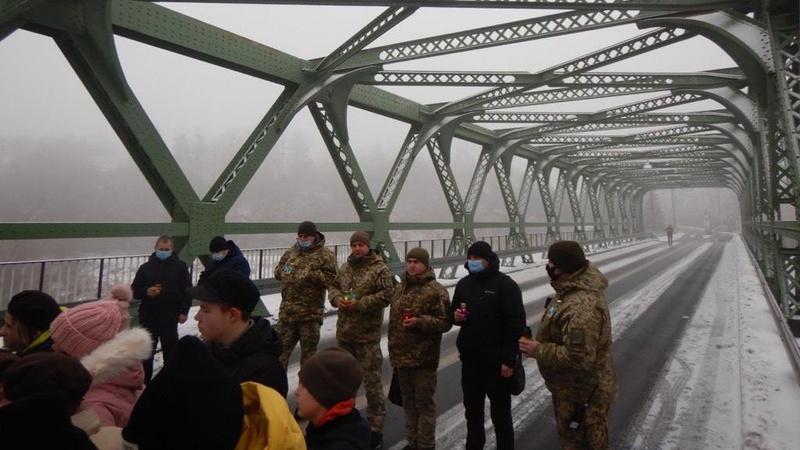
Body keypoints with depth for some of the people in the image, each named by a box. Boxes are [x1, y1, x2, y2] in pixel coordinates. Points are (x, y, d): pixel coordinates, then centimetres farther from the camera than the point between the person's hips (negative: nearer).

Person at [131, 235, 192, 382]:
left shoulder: (180, 267, -1)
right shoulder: (146, 267, 3)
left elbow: (187, 290, 0)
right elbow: (134, 290, 6)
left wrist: (184, 311, -6)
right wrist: (146, 292, -15)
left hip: (170, 318, -2)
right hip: (148, 317, 2)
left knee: (170, 350, 8)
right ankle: (144, 381, 24)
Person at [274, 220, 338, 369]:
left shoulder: (325, 255, -5)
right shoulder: (292, 251, 12)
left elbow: (330, 279, -13)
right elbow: (277, 271, 20)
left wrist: (311, 274, -22)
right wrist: (284, 271, -2)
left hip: (310, 313, -5)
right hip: (287, 311, 5)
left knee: (308, 351, 8)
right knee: (281, 348, 13)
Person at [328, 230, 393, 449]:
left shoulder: (379, 269, -10)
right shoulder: (345, 267, 10)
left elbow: (385, 296, -15)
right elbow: (333, 287, 19)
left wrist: (359, 303, -21)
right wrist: (336, 298, -4)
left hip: (367, 335, -7)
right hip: (344, 332, 7)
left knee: (372, 381, 0)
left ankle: (375, 428, 11)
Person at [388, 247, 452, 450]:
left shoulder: (436, 291, -12)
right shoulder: (399, 288, 11)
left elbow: (445, 322, -14)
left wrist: (419, 321, -26)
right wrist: (393, 349, 18)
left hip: (423, 358, -7)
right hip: (402, 356, 7)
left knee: (424, 403, 4)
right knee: (409, 402, 18)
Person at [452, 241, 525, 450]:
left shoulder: (505, 284, -11)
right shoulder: (463, 284, 8)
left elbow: (516, 323, -15)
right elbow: (454, 312, 20)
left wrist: (508, 360, -18)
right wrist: (456, 316, -5)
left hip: (496, 362, -6)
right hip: (469, 360, 6)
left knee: (500, 412, 9)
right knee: (472, 409, 18)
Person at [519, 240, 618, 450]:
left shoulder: (581, 308, -36)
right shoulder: (574, 288, -1)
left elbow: (579, 358, -38)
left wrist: (539, 351, -27)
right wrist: (541, 345, 7)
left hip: (582, 393, -10)